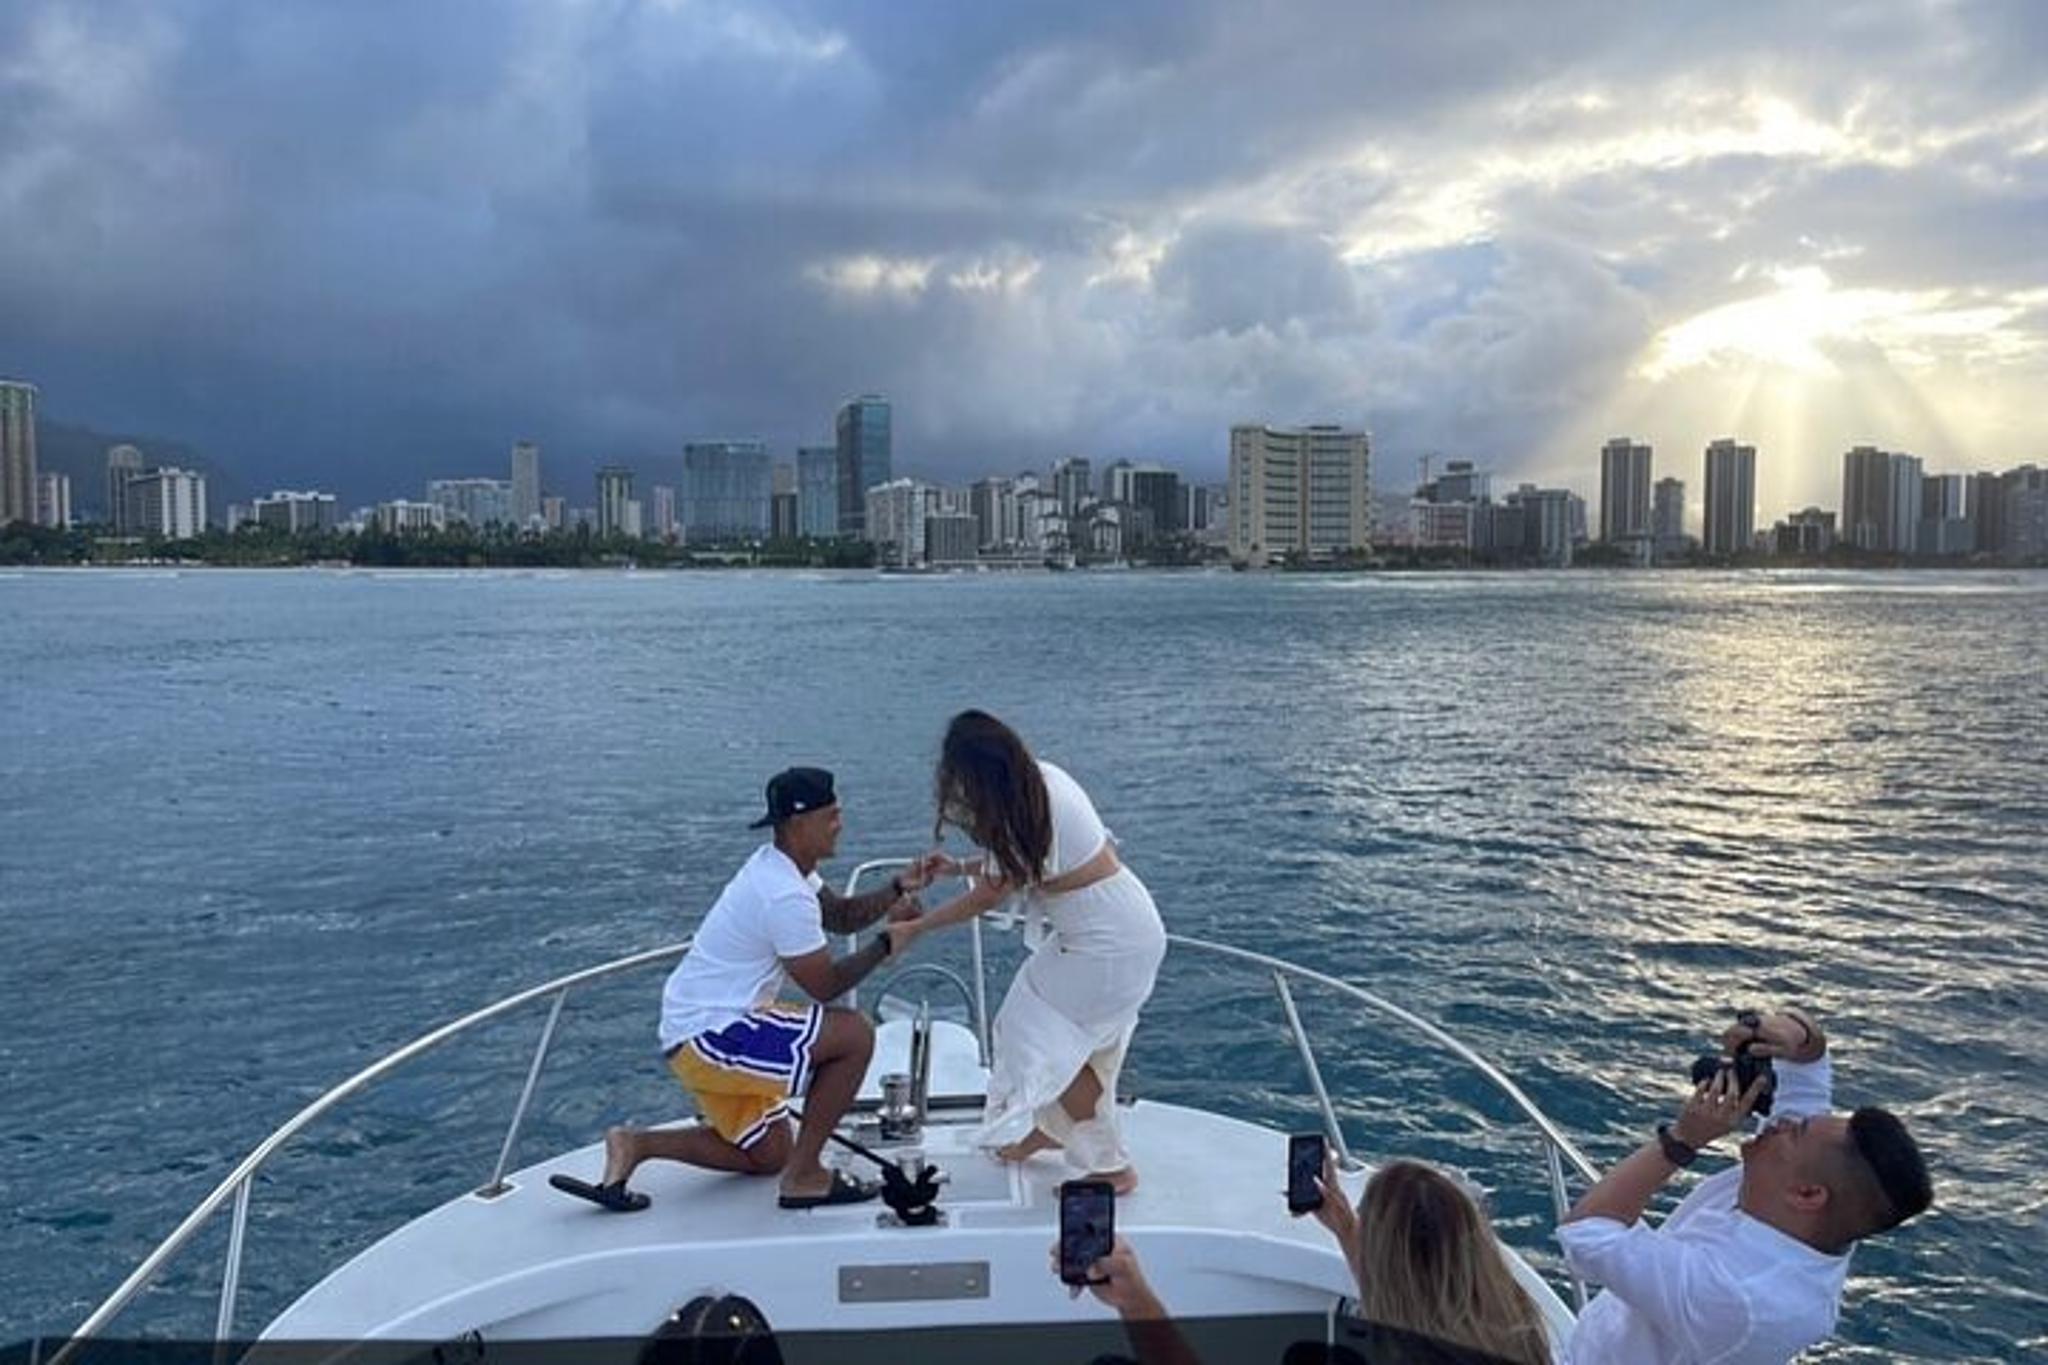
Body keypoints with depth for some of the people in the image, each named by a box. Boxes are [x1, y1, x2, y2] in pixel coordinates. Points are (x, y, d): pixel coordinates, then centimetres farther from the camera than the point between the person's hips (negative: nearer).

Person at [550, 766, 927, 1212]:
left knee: (767, 1155, 19)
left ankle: (634, 1145, 11)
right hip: (709, 1037, -10)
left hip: (698, 1031, 10)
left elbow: (843, 915, 14)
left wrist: (898, 889, -2)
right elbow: (826, 986, -16)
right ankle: (805, 1176, -6)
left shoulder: (778, 867, 8)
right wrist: (889, 937, -9)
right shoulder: (785, 896, -23)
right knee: (855, 1034, -18)